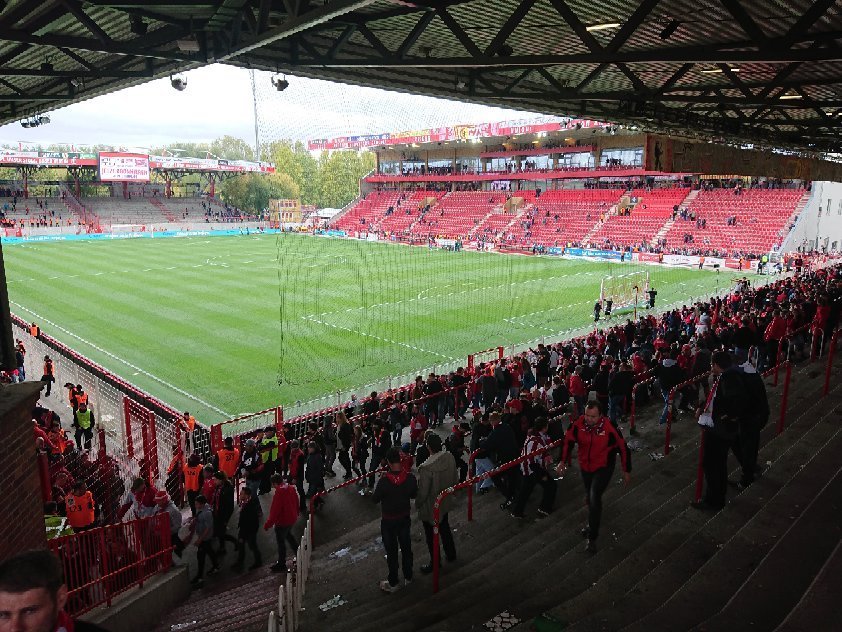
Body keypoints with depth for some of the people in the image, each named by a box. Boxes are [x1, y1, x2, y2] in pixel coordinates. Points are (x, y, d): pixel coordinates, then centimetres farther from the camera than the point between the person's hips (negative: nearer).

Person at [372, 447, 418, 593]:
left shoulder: (384, 481, -30)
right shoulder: (410, 477, -19)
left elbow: (375, 499, -16)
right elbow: (414, 495, -2)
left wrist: (377, 484, -2)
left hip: (388, 521, -3)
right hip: (405, 518, 4)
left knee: (391, 551, 12)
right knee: (406, 546, 22)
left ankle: (393, 583, 26)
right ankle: (408, 577, 39)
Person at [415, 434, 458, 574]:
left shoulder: (426, 467, -36)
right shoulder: (450, 457, -16)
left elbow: (423, 492, -25)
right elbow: (455, 479, -1)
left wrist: (417, 504, -6)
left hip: (430, 507, -6)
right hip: (445, 502, 6)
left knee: (431, 535, 16)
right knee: (444, 527, 29)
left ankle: (435, 564, 33)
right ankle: (451, 554, 48)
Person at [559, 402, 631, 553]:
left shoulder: (609, 428, -26)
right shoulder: (578, 424, -19)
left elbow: (623, 448, -13)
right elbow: (568, 441, -1)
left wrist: (626, 471, -4)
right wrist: (563, 461, -6)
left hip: (603, 468, -4)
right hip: (585, 467, 4)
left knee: (594, 498, -18)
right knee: (589, 498, 20)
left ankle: (592, 537, -4)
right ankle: (593, 524, 47)